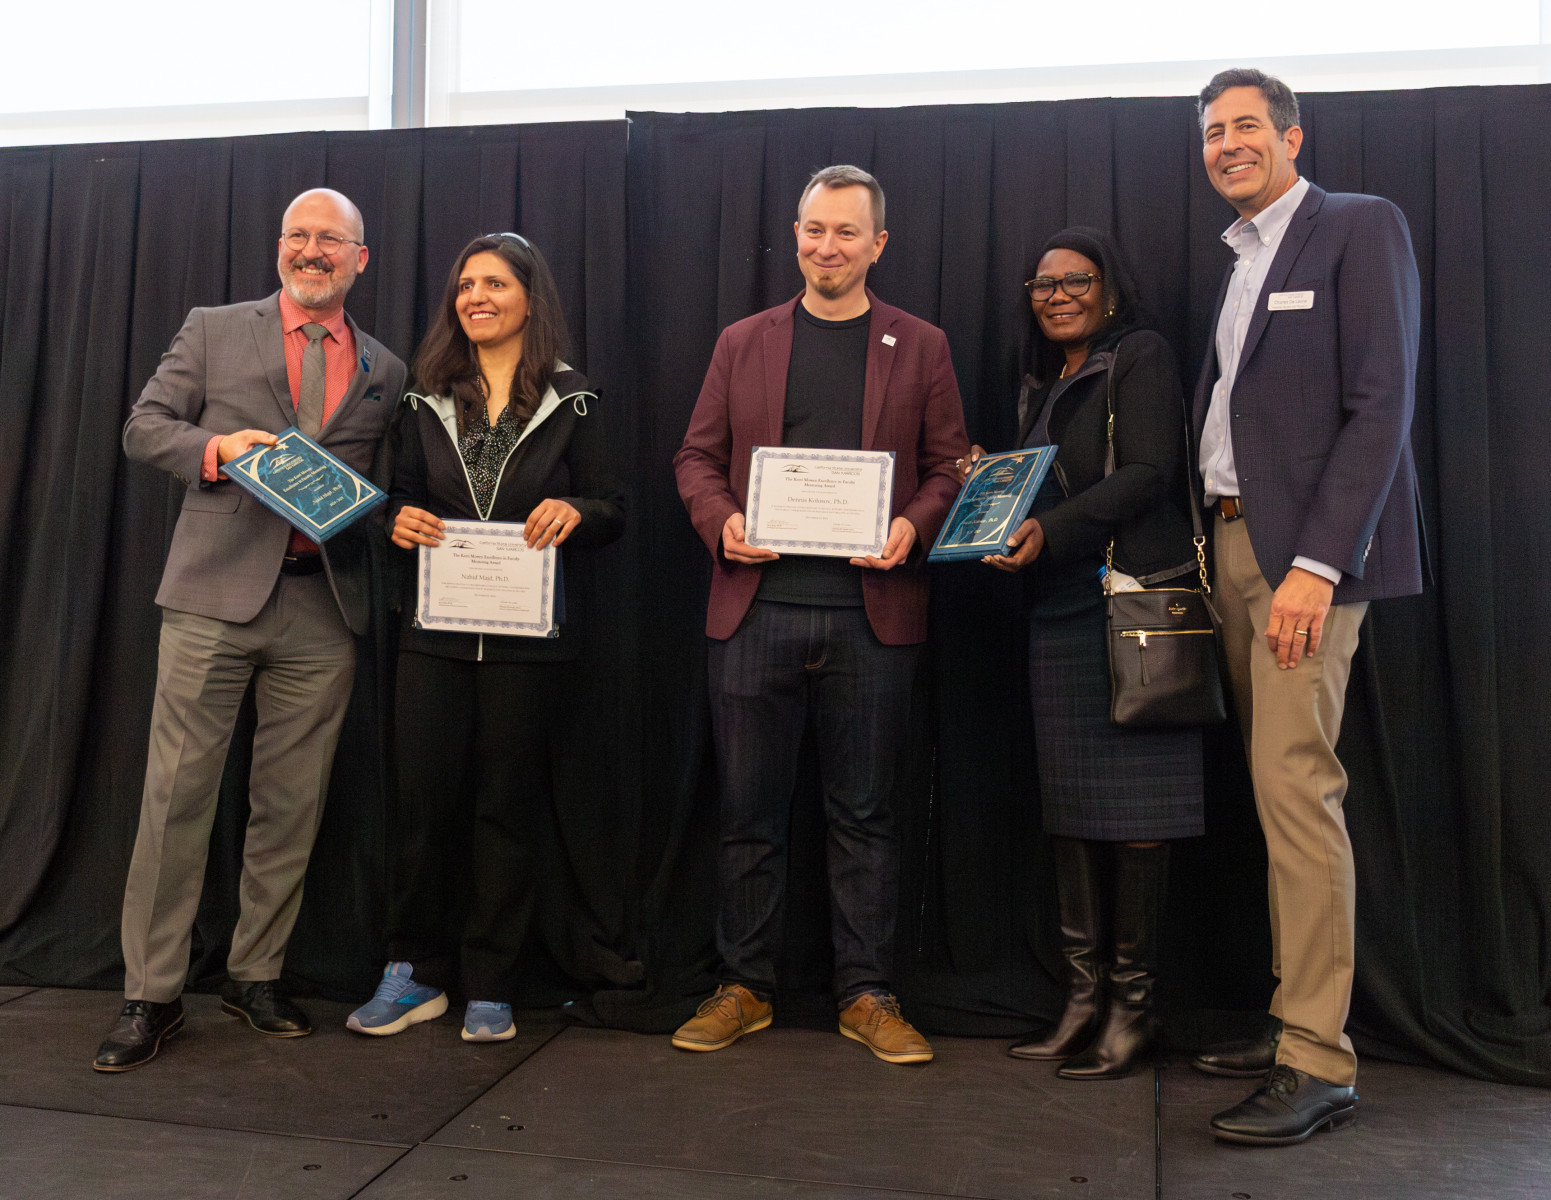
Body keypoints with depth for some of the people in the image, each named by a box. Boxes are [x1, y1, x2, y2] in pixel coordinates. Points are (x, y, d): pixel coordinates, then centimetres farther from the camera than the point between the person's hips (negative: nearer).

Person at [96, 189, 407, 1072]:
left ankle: (258, 974, 22)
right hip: (217, 596, -1)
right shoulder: (213, 332, 11)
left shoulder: (386, 373, 14)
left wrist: (367, 508, -7)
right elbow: (144, 426, 7)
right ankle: (152, 993, 10)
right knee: (178, 793, -1)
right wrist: (218, 448, -11)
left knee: (292, 803, 7)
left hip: (324, 610, 2)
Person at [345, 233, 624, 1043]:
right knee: (424, 800, 2)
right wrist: (401, 519, -6)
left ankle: (488, 989, 16)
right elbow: (402, 498, 16)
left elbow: (611, 513, 4)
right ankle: (415, 974, 19)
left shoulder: (572, 402, 4)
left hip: (529, 639, -2)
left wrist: (574, 510, -17)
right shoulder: (427, 404, 12)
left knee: (507, 807, 4)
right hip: (436, 633, 2)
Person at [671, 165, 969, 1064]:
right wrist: (720, 520, -7)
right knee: (750, 811, 7)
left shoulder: (919, 347, 10)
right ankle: (745, 988, 21)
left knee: (865, 814, 6)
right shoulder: (743, 343, 13)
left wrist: (914, 527, -12)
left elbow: (950, 466, 7)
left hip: (872, 613, -1)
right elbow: (698, 456, 12)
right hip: (756, 608, 1)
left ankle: (868, 995, 18)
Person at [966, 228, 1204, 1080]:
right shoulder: (1040, 387, 22)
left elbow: (1147, 474, -13)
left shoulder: (1141, 357, 0)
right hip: (1057, 611, 8)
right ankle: (1084, 994, 13)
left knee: (1130, 802, -5)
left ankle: (1134, 1003, 4)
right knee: (1069, 803, 6)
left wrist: (1049, 532, -22)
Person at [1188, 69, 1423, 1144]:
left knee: (1295, 786, -11)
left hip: (1307, 548, -7)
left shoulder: (1360, 227, -1)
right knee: (1282, 787, 8)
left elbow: (1381, 406, -12)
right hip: (1234, 543, 7)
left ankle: (1320, 1062, -3)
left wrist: (1315, 564, -19)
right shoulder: (1238, 263, 21)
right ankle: (1297, 1019, 17)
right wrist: (1220, 548, 4)